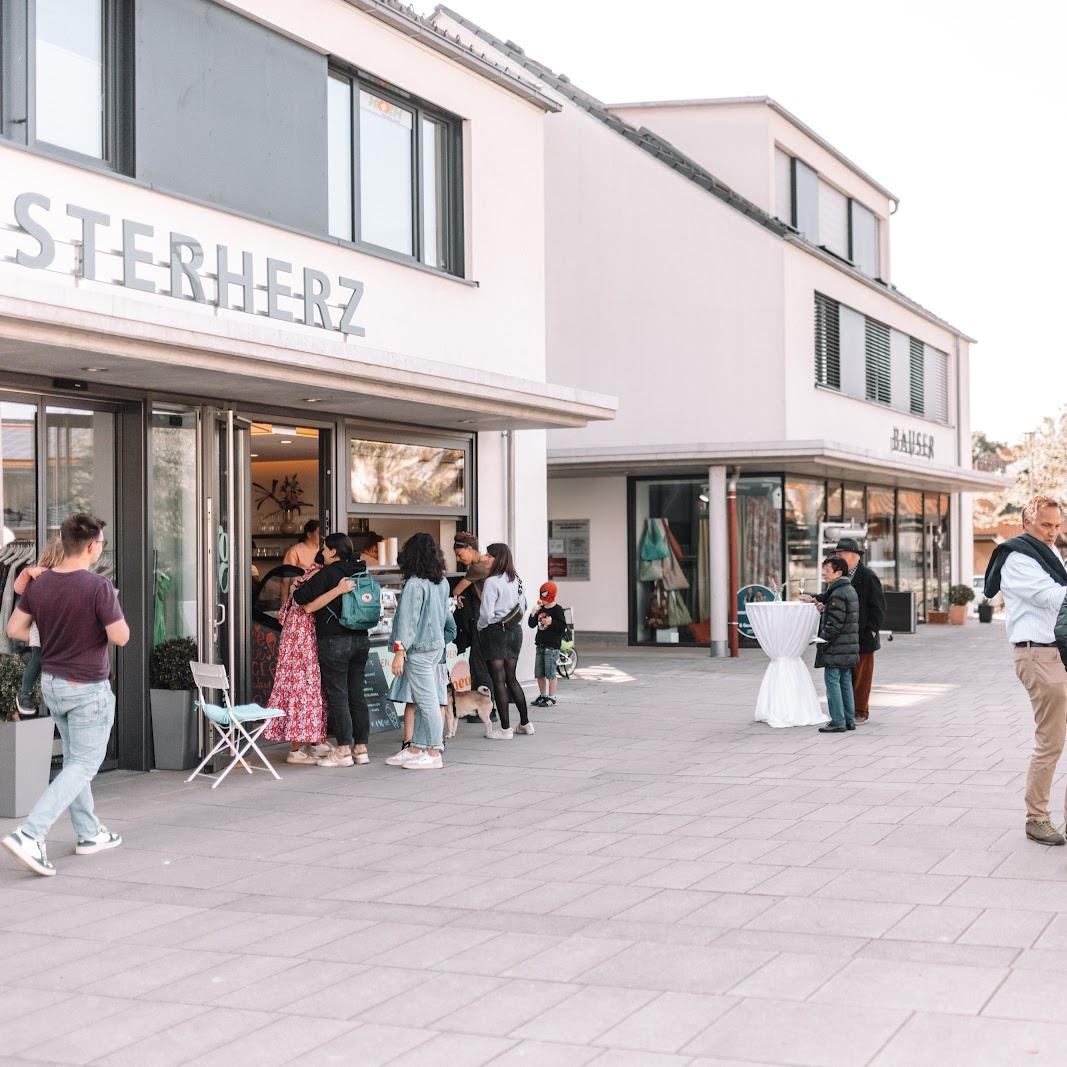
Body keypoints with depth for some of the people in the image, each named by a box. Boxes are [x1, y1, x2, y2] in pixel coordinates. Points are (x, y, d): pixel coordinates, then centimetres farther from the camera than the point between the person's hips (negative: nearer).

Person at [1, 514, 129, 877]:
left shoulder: (39, 584, -1)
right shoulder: (98, 586, -21)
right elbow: (120, 637, -19)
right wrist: (114, 609, -1)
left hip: (51, 681, 7)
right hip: (87, 688, -7)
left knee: (73, 758, 20)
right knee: (83, 765, -1)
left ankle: (89, 833, 29)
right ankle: (30, 835, -13)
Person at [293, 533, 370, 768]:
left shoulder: (327, 574, -9)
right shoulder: (359, 572, 9)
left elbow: (300, 597, -10)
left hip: (334, 641, -6)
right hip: (361, 639, 6)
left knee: (337, 696, -1)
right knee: (357, 695, 10)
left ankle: (343, 751, -1)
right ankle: (361, 748, 12)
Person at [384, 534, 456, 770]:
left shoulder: (414, 584, -14)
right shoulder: (442, 582, 8)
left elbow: (407, 619, -16)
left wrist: (399, 651, -15)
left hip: (419, 648, -8)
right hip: (436, 644, 8)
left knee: (427, 701, -4)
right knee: (419, 700, 13)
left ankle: (433, 753, -1)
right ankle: (415, 749, 18)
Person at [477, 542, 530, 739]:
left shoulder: (492, 582, -16)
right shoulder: (516, 580, 7)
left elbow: (486, 613, -19)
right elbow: (523, 606, 13)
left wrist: (480, 628, -2)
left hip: (495, 632, -7)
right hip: (515, 631, 7)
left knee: (498, 680, -2)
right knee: (511, 678, 16)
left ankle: (505, 728, 0)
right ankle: (525, 723, 19)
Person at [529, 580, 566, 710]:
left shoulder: (557, 610, -6)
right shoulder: (540, 609, 12)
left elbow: (563, 627, -10)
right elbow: (532, 625, 10)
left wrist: (551, 622, -20)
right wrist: (533, 613, -3)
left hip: (552, 646, -7)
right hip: (540, 645, 7)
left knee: (550, 673, -5)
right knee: (539, 674, 10)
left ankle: (551, 697, 1)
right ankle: (542, 695, 21)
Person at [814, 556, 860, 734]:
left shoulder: (838, 595, -18)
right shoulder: (850, 589, 13)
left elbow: (834, 624, -21)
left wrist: (822, 641, -14)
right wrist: (816, 599, 27)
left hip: (836, 648, -10)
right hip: (849, 649, 10)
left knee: (832, 682, -5)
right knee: (845, 682, 14)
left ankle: (838, 722, -5)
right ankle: (849, 720, 17)